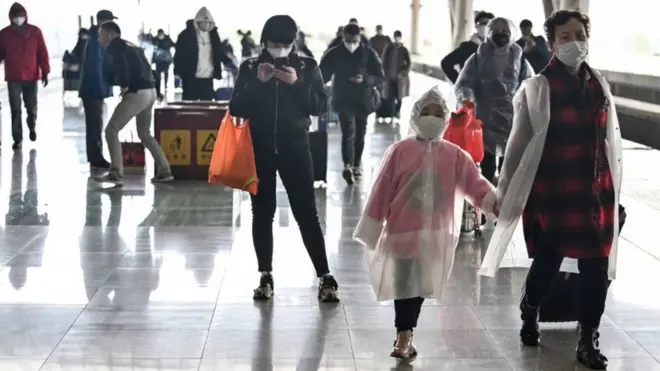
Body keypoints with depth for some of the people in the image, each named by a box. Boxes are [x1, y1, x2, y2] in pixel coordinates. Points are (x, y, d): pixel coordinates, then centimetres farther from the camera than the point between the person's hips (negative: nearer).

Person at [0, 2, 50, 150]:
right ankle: (17, 138, 5)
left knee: (31, 107, 10)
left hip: (31, 77, 0)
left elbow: (42, 53, 0)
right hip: (13, 78, 0)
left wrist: (45, 72, -4)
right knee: (15, 109, -2)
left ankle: (32, 127, 39)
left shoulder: (35, 31, -1)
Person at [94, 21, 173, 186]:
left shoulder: (114, 47, -3)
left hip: (136, 94, -9)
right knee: (144, 134, 23)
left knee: (111, 130, -4)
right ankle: (164, 171, 21)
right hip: (150, 92, 9)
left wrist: (124, 86, -12)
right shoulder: (130, 46, 24)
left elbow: (122, 65, -22)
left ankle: (116, 173, -12)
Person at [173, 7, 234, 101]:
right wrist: (177, 74, -11)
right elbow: (179, 55, -6)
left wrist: (227, 62, -1)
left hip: (208, 79, 4)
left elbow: (220, 51, 17)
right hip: (191, 78, -4)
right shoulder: (186, 35, -6)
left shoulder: (213, 34, 8)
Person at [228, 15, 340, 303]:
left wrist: (297, 83, -18)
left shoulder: (307, 67, 0)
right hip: (259, 149, 1)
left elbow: (320, 106, -4)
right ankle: (266, 276, 14)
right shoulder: (250, 67, 0)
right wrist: (258, 82, -18)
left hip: (295, 148, -1)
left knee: (306, 213, -3)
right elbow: (236, 109, -5)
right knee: (262, 213, 6)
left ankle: (325, 277, 0)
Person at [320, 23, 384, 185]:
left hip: (362, 101, 2)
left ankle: (356, 165, 26)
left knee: (359, 134, 11)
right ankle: (348, 166, -30)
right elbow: (322, 75, 2)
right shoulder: (334, 54, -3)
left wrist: (365, 79, -21)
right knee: (349, 132, -17)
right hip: (343, 101, -2)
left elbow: (380, 77, -3)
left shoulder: (369, 53, -3)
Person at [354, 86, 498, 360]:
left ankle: (404, 334, 23)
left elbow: (475, 183, -3)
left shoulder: (455, 155, 2)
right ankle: (404, 335, 10)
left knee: (421, 284, 10)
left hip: (436, 234, 3)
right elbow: (381, 192, -1)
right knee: (404, 283, 1)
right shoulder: (399, 151, -4)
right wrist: (372, 227, 0)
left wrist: (494, 202, -22)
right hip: (403, 231, -2)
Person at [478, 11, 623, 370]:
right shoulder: (538, 87, -6)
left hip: (595, 190, 4)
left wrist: (614, 193, 13)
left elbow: (610, 142, 12)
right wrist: (505, 190, -2)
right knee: (548, 261, 7)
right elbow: (519, 142, -3)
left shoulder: (598, 85, 7)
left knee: (596, 266, 1)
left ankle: (588, 341, 13)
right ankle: (529, 314, 36)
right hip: (551, 191, -4)